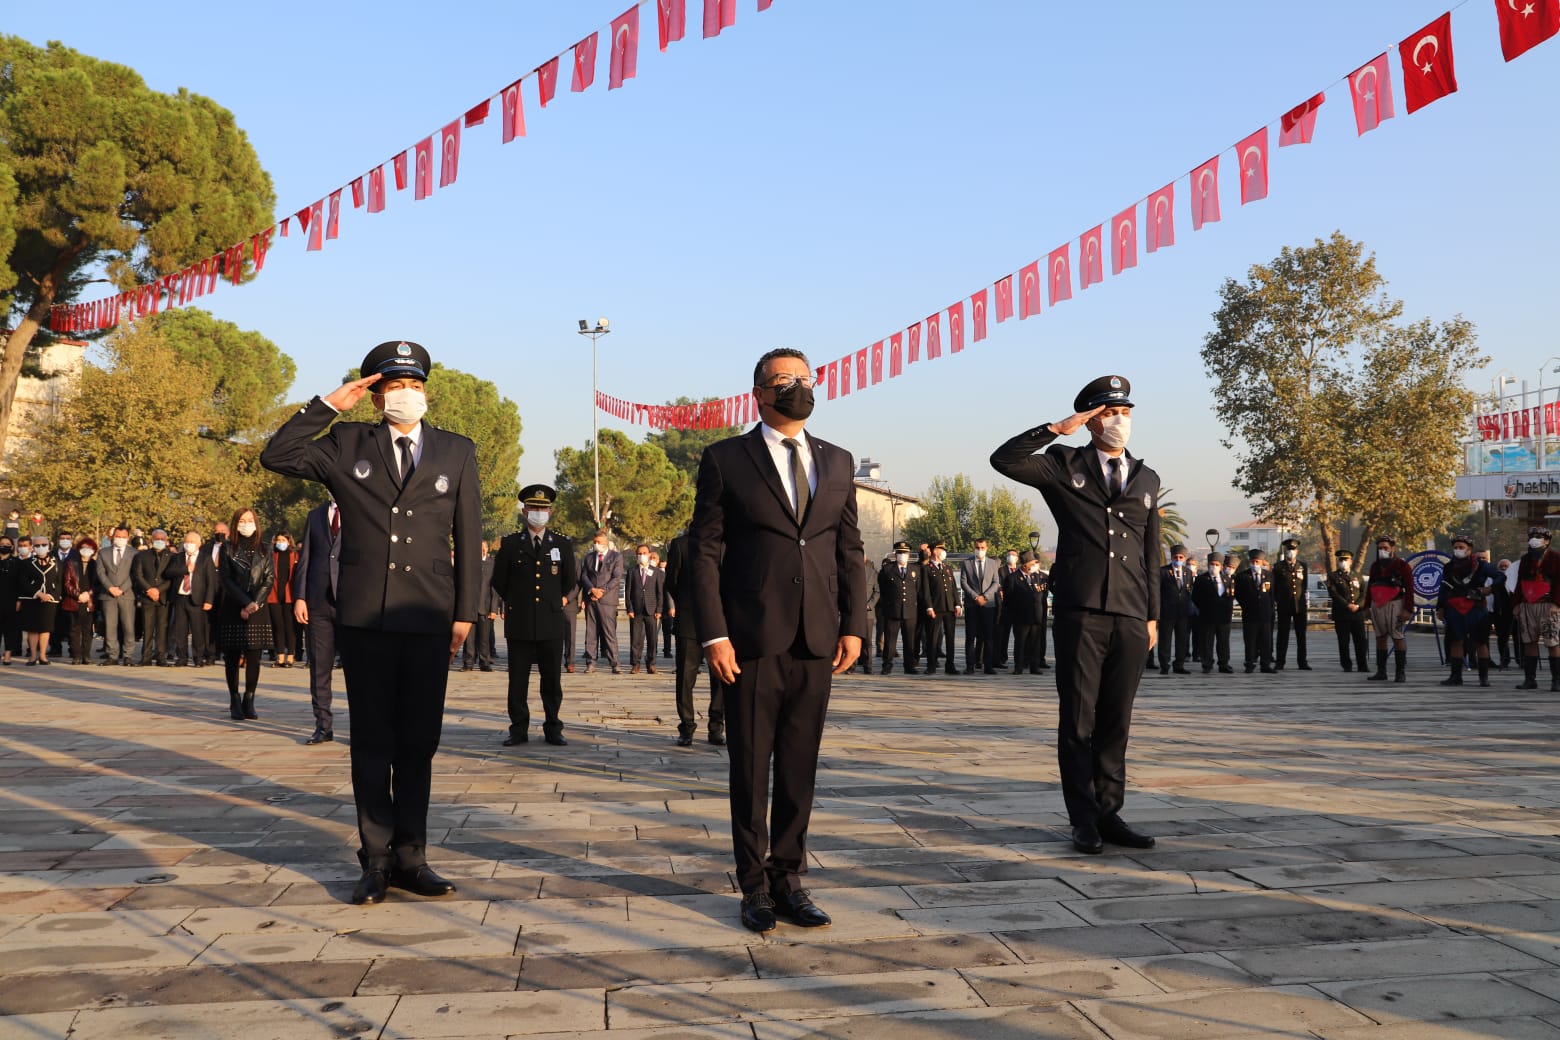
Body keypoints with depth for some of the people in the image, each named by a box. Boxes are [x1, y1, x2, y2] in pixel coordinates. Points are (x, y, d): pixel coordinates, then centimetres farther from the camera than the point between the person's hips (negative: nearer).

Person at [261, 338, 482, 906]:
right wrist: (327, 405, -6)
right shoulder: (347, 444, 8)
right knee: (371, 743, 5)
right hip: (364, 619, 0)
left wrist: (465, 612, 4)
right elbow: (277, 456, -2)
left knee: (418, 743, 6)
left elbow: (468, 537, 8)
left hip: (428, 621, 1)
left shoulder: (457, 453, 9)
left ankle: (410, 857, 15)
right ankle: (377, 859, 13)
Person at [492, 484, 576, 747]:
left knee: (552, 680, 4)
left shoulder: (562, 544, 7)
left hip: (551, 624, 0)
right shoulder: (510, 543, 4)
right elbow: (499, 581, 12)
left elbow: (570, 581, 17)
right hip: (519, 625, 0)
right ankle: (519, 729, 11)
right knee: (517, 680, 3)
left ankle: (553, 729, 13)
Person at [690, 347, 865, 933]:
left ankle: (788, 879, 19)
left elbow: (850, 550, 12)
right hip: (753, 641, -3)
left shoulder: (838, 462, 12)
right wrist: (714, 635, -10)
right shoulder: (725, 460, 1)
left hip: (817, 642, 3)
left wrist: (853, 625, 3)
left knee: (800, 769, 8)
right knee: (751, 769, 5)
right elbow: (705, 553, -3)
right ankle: (755, 885, 17)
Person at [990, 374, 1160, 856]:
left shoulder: (1147, 479, 17)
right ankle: (1084, 820, 8)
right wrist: (1057, 429, -11)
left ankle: (1109, 813, 16)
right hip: (1081, 615, -3)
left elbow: (1150, 553, 18)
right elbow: (1004, 459, -9)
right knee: (1078, 720, 1)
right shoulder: (1064, 466, 6)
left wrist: (1152, 614, 14)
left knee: (1116, 722, 7)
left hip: (1130, 618, 3)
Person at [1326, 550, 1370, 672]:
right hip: (1341, 614, -2)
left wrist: (1358, 605, -9)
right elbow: (1334, 594, -6)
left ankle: (1362, 665, 6)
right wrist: (1348, 605, -15)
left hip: (1358, 613, 3)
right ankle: (1346, 665, 6)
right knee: (1344, 641, 0)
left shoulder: (1357, 575, 16)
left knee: (1360, 640, 0)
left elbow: (1363, 592, 8)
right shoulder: (1333, 577, 5)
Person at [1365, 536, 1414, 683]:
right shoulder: (1375, 566, 15)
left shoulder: (1402, 566, -3)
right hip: (1377, 605, 6)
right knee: (1380, 637, 8)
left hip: (1394, 605, -6)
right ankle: (1381, 672, 12)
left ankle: (1401, 673, -5)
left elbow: (1409, 589, -7)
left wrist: (1408, 610, -13)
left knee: (1397, 638, -7)